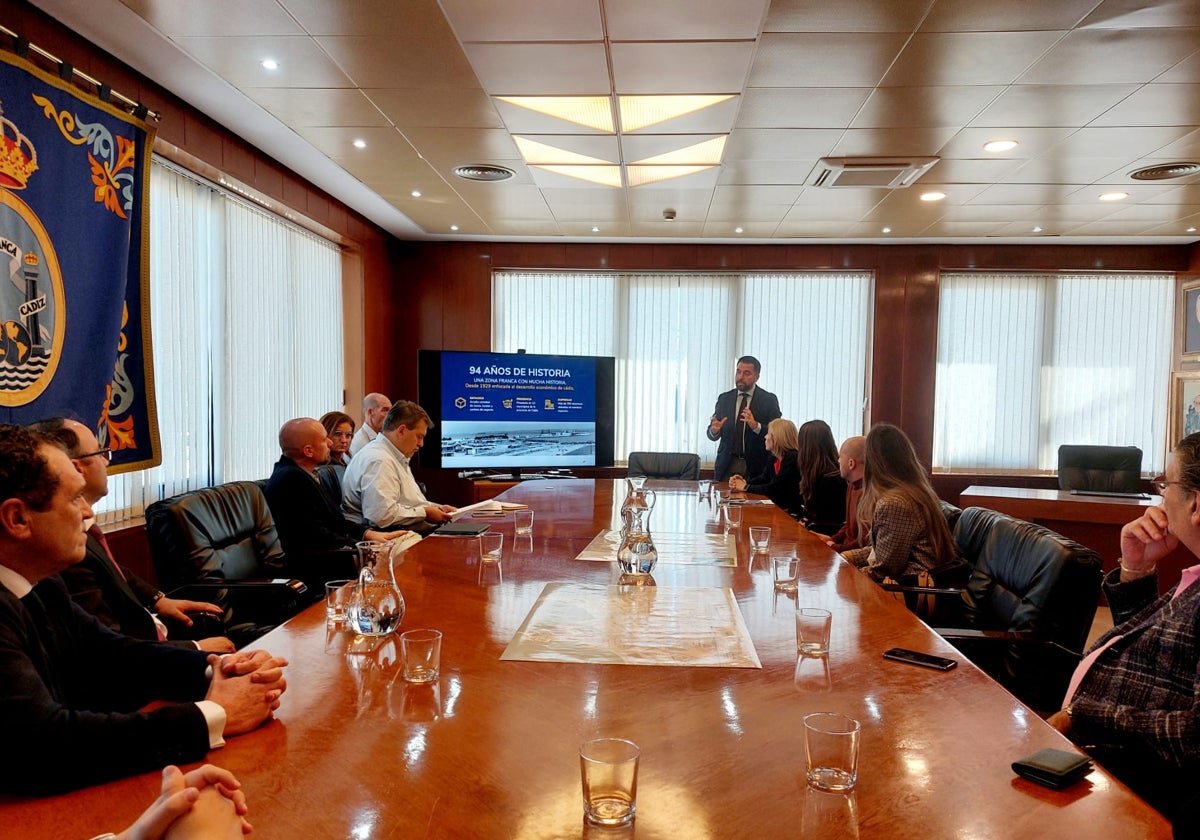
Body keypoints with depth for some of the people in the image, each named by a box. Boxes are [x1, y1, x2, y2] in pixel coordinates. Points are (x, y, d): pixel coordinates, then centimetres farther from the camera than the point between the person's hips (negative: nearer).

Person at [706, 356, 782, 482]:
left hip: (755, 467, -2)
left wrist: (756, 426, -26)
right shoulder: (724, 399, 8)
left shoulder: (769, 400, -1)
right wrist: (714, 430, -15)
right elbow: (713, 436, 9)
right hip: (727, 465, 2)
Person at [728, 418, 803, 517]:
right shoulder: (774, 457, 8)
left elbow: (773, 488, -21)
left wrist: (746, 487, -12)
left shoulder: (792, 458, -19)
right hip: (777, 507, 7)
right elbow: (763, 478, 12)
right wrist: (744, 482, -7)